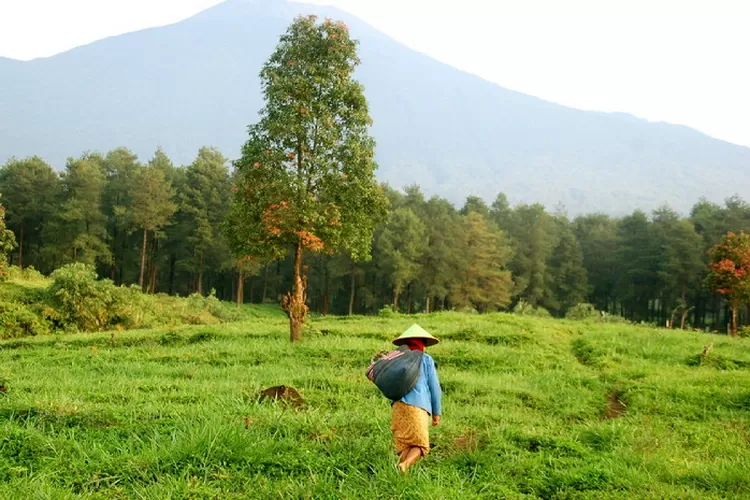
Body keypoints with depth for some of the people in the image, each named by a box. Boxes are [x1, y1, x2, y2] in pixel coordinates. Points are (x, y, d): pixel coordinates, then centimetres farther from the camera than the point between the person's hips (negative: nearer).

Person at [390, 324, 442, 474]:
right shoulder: (426, 359, 10)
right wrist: (437, 412, 15)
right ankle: (404, 464, -25)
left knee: (404, 445, 5)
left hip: (398, 405, 3)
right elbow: (435, 387, 9)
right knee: (420, 446, 1)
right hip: (418, 407, -3)